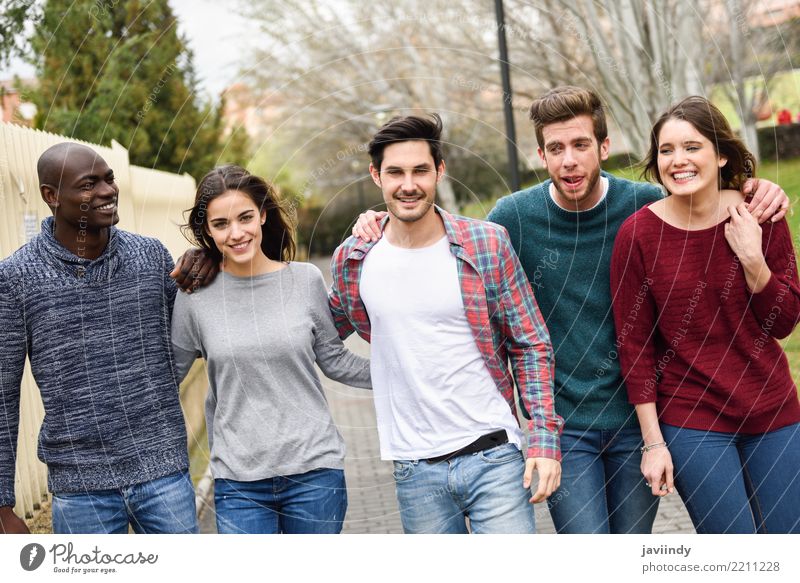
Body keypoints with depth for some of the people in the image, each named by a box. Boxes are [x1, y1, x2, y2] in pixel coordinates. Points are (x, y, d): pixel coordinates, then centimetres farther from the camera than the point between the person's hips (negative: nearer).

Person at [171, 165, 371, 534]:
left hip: (314, 471, 1)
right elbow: (167, 375, 10)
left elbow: (333, 359, 9)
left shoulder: (306, 280, -1)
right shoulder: (196, 298, -2)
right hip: (240, 482, 0)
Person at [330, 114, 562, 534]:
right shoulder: (353, 260, 1)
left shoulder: (487, 244, -3)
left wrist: (544, 438, -7)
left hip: (492, 455, -2)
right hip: (416, 471, 2)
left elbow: (531, 346, 0)